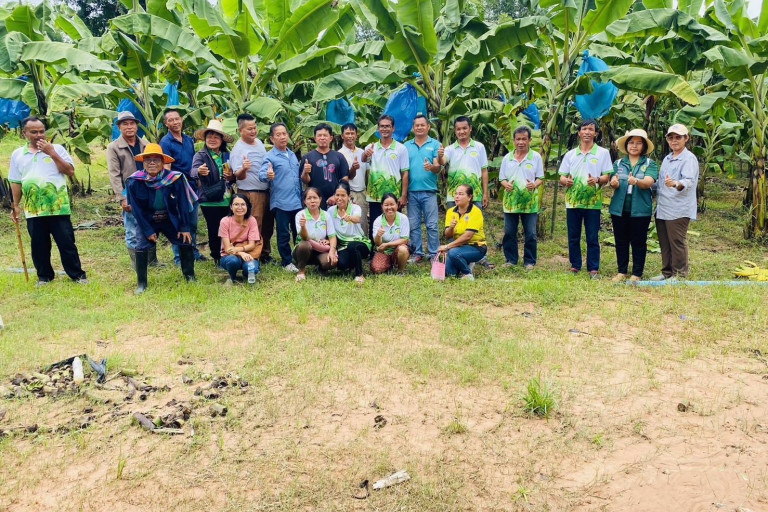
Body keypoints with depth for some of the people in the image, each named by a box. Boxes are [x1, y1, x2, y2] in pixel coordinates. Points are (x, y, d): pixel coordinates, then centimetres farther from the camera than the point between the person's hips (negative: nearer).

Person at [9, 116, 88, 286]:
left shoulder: (57, 149, 2)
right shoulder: (17, 154, 9)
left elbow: (70, 171, -8)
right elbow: (15, 182, 13)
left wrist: (52, 153, -13)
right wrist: (15, 205, 11)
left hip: (58, 208, -2)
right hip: (33, 210, 3)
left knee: (66, 243, 2)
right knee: (39, 245, 10)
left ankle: (77, 274, 13)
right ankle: (44, 275, 24)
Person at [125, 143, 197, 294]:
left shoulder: (175, 178, -19)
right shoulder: (134, 182, -18)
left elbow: (182, 204, -11)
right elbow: (137, 210, -11)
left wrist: (184, 228, -10)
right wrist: (148, 231, -12)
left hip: (171, 220, 1)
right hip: (147, 221, -1)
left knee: (186, 242, -3)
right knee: (141, 248, -13)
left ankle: (190, 276, 18)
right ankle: (141, 284, 4)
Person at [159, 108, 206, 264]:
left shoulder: (189, 140, 9)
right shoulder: (165, 143, -9)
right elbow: (166, 169, -13)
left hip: (193, 187, 6)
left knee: (193, 224, 15)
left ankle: (193, 252, 28)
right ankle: (179, 257, 13)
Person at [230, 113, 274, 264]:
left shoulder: (259, 142, 9)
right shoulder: (238, 149, -14)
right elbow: (238, 175, -20)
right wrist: (243, 169, -39)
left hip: (266, 191, 8)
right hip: (250, 193, -8)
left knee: (268, 225, 16)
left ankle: (265, 253, 30)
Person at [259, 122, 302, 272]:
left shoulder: (293, 155, 13)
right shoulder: (270, 157, -8)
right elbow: (261, 173, -25)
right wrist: (267, 175, -46)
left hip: (297, 202, 6)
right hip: (281, 203, -6)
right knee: (284, 235, 4)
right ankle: (287, 262, 16)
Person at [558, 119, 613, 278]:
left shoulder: (603, 153, 5)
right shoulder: (570, 154, 11)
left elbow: (607, 177, 1)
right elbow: (562, 177, 9)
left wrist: (597, 180, -20)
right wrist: (566, 180, -14)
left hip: (593, 202, -2)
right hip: (573, 201, 3)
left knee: (592, 238, 0)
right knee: (573, 237, 7)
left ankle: (593, 269, 7)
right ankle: (575, 266, 17)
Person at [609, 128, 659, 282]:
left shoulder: (650, 164, 2)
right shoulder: (618, 163, 10)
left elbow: (648, 182, -14)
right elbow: (614, 184, -1)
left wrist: (636, 181, -36)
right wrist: (613, 183, -26)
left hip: (640, 210, -2)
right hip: (619, 209, 3)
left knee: (639, 242, 3)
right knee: (621, 241, 8)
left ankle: (637, 274, 12)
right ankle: (622, 271, 18)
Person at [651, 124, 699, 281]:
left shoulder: (689, 158, -8)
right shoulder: (667, 159, 17)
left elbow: (689, 181, -25)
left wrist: (676, 184, -43)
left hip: (678, 209, -8)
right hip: (662, 208, 8)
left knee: (677, 243, -2)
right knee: (664, 243, 13)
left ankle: (679, 274, 9)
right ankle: (667, 271, 23)